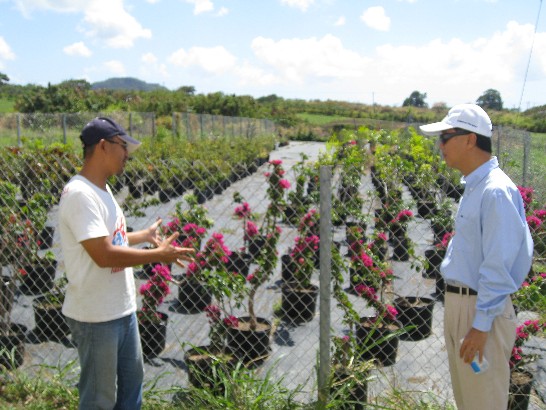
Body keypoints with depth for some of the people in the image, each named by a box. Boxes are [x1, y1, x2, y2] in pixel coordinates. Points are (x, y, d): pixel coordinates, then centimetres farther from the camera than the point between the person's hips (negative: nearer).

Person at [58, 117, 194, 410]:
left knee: (132, 380, 25)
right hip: (95, 317, -10)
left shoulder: (101, 189, 8)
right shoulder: (80, 194, -23)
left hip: (122, 309, 10)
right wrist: (159, 255, -21)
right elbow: (104, 254, -28)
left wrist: (145, 235, 19)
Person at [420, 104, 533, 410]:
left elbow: (499, 265, -22)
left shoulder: (496, 191, -20)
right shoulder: (474, 186, 10)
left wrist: (481, 325, -20)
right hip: (459, 304, 9)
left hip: (482, 309, -9)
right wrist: (459, 311, 17)